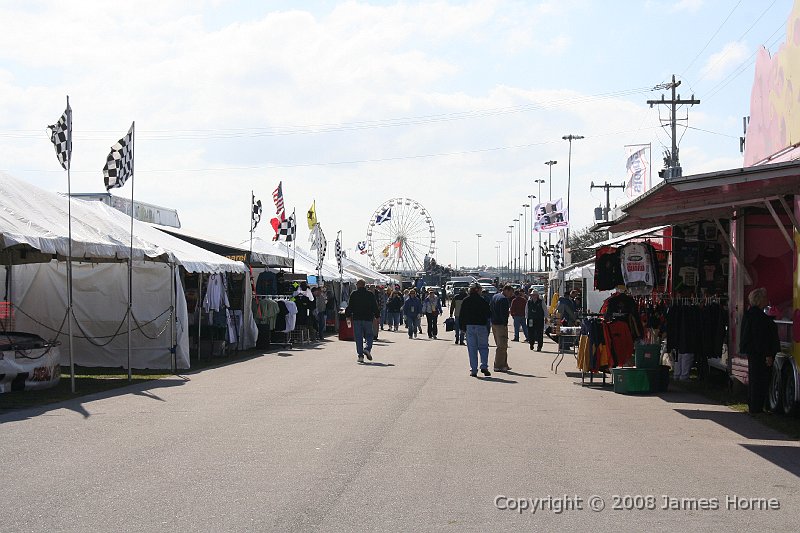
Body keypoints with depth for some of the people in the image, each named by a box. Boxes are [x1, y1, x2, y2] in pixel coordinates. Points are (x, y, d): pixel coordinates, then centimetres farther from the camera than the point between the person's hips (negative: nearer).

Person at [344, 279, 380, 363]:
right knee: (369, 335, 10)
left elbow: (350, 307, -1)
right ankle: (367, 349, -16)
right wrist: (377, 315, 16)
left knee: (358, 337, 3)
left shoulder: (353, 295, 0)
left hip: (357, 319, 0)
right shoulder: (370, 295, 3)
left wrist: (347, 315, 11)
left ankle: (360, 355, -1)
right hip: (368, 319, 0)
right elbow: (375, 307, 6)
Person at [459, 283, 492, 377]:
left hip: (469, 327, 2)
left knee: (472, 349, 5)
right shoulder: (482, 300, -5)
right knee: (483, 347, 9)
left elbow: (461, 316, 7)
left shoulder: (465, 301, 5)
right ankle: (484, 366, -6)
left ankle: (473, 370, 2)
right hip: (481, 326, -2)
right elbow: (488, 314, -3)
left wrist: (462, 328, 12)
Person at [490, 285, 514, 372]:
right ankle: (498, 366, -6)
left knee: (501, 345, 17)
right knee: (502, 346, -6)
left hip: (494, 323, 10)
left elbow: (490, 308, 19)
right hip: (500, 324, -10)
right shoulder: (504, 299, -16)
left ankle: (504, 365, 22)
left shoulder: (494, 296, 14)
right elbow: (503, 313, -21)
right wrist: (505, 324, -18)